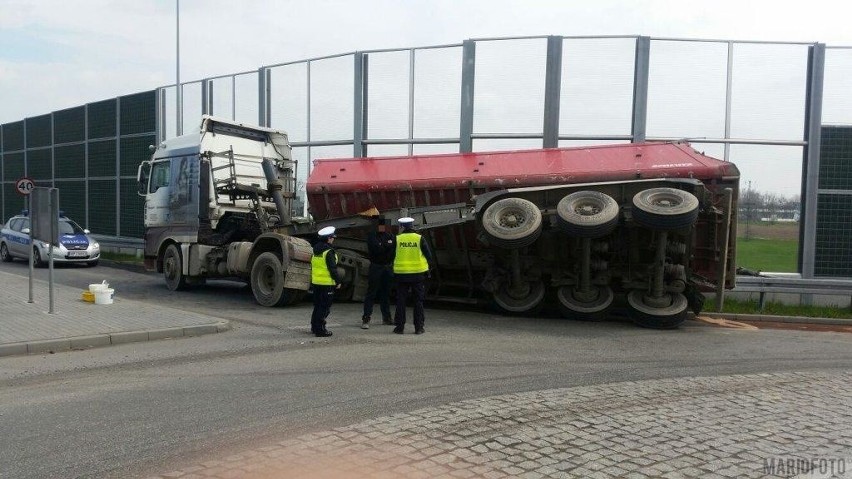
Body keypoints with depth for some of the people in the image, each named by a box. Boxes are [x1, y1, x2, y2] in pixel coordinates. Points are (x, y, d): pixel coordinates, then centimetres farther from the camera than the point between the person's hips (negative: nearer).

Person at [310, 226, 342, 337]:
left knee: (317, 305, 18)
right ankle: (320, 330, 0)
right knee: (324, 307, -2)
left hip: (316, 282, 8)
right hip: (327, 283, -8)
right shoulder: (329, 252, -15)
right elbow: (333, 269, -17)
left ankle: (314, 327, 26)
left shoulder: (316, 251, 11)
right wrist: (338, 281, -9)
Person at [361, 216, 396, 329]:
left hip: (388, 267, 5)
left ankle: (386, 317, 20)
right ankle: (366, 319, -5)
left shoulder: (390, 236, 10)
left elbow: (395, 249, 0)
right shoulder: (371, 236, -4)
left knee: (386, 293, 11)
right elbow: (376, 249, -18)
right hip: (376, 267, -5)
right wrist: (387, 246, -9)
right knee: (371, 293, -6)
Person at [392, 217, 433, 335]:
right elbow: (429, 256, -1)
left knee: (401, 301, 8)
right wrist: (427, 269, 12)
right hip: (418, 273, 0)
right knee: (418, 301, 8)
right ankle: (418, 327, 7)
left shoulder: (397, 239, -3)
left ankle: (400, 326, 9)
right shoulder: (419, 239, -3)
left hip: (401, 274, 0)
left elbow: (391, 256, 1)